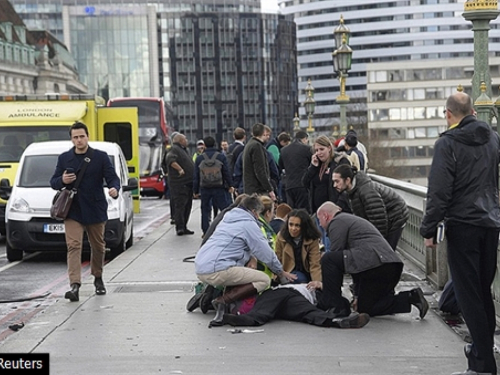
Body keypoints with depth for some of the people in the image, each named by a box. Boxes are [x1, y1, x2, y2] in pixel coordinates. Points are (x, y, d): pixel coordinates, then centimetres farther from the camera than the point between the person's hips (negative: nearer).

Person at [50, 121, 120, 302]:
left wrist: (114, 189, -27)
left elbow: (113, 178, -4)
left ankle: (98, 278, 35)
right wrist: (62, 180, -12)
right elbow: (53, 182, 12)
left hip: (95, 210, 0)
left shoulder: (101, 157, 2)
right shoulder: (64, 158, 9)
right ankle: (75, 285, -19)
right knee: (74, 246, -12)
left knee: (98, 246, 13)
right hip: (72, 211, 0)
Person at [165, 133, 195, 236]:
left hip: (187, 183, 10)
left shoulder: (183, 150, 24)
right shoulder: (174, 149, -8)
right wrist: (180, 169, -33)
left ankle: (183, 227, 17)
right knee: (180, 205, -12)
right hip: (180, 184, -10)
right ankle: (180, 227, -15)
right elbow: (170, 160, -27)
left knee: (187, 206, 11)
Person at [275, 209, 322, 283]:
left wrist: (317, 282, -37)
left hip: (307, 271, 2)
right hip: (289, 272, -2)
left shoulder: (312, 240, -15)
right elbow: (277, 260, 0)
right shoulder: (281, 237, -9)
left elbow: (315, 265, -21)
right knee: (300, 279, -31)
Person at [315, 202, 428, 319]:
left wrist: (326, 284, 13)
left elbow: (334, 259, -1)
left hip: (374, 264, -10)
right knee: (365, 308, 19)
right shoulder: (352, 219, 34)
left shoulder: (337, 222, 4)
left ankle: (335, 305, -5)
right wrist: (358, 294, 37)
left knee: (328, 259, -7)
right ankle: (410, 297, 8)